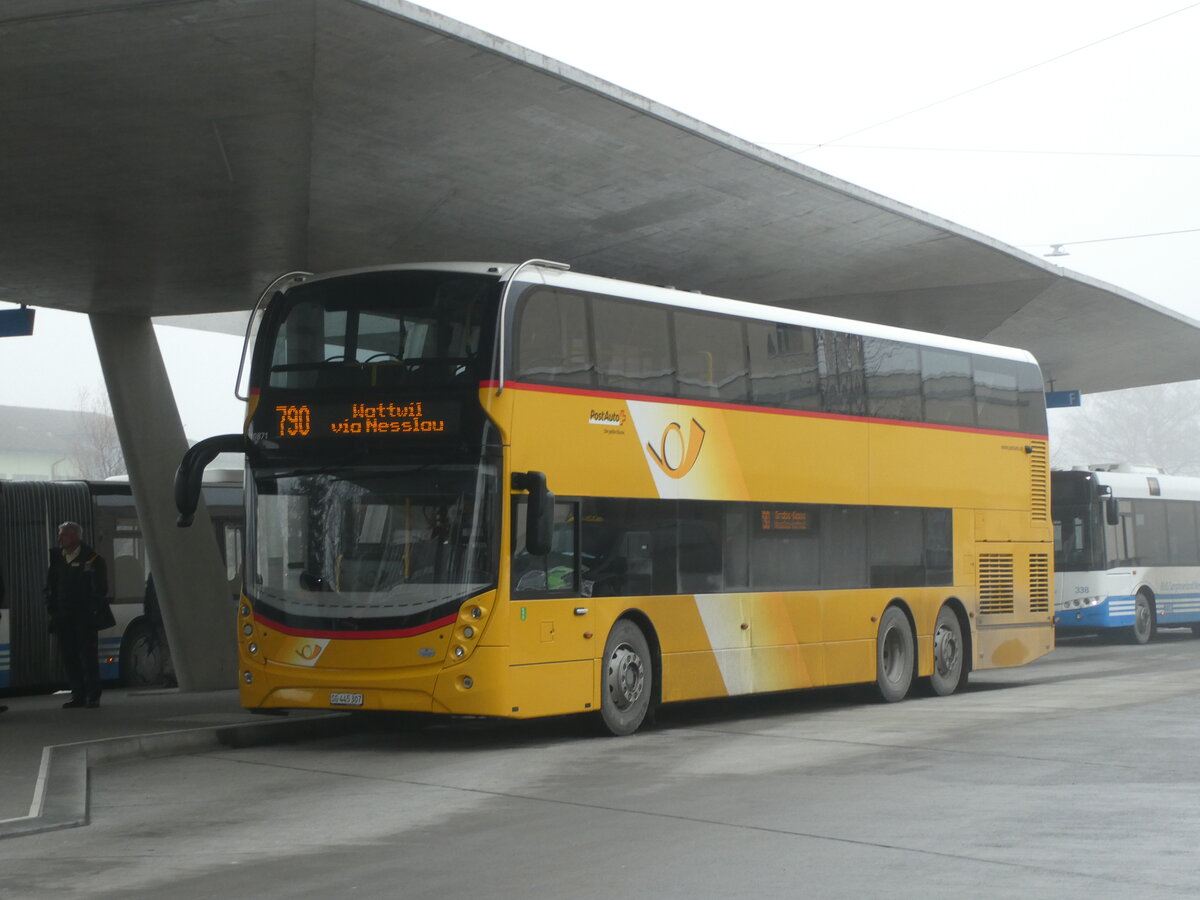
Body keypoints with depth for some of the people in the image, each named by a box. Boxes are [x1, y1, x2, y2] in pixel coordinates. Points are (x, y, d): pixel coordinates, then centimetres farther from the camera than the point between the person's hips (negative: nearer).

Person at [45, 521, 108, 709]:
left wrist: (93, 608, -12)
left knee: (88, 657, -4)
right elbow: (50, 587, 14)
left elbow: (100, 588, -5)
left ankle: (93, 696, 0)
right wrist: (52, 609, 4)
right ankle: (78, 695, 12)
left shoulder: (91, 559, -4)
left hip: (85, 616, -5)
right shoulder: (56, 558, 11)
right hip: (63, 618, 5)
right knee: (70, 658, 6)